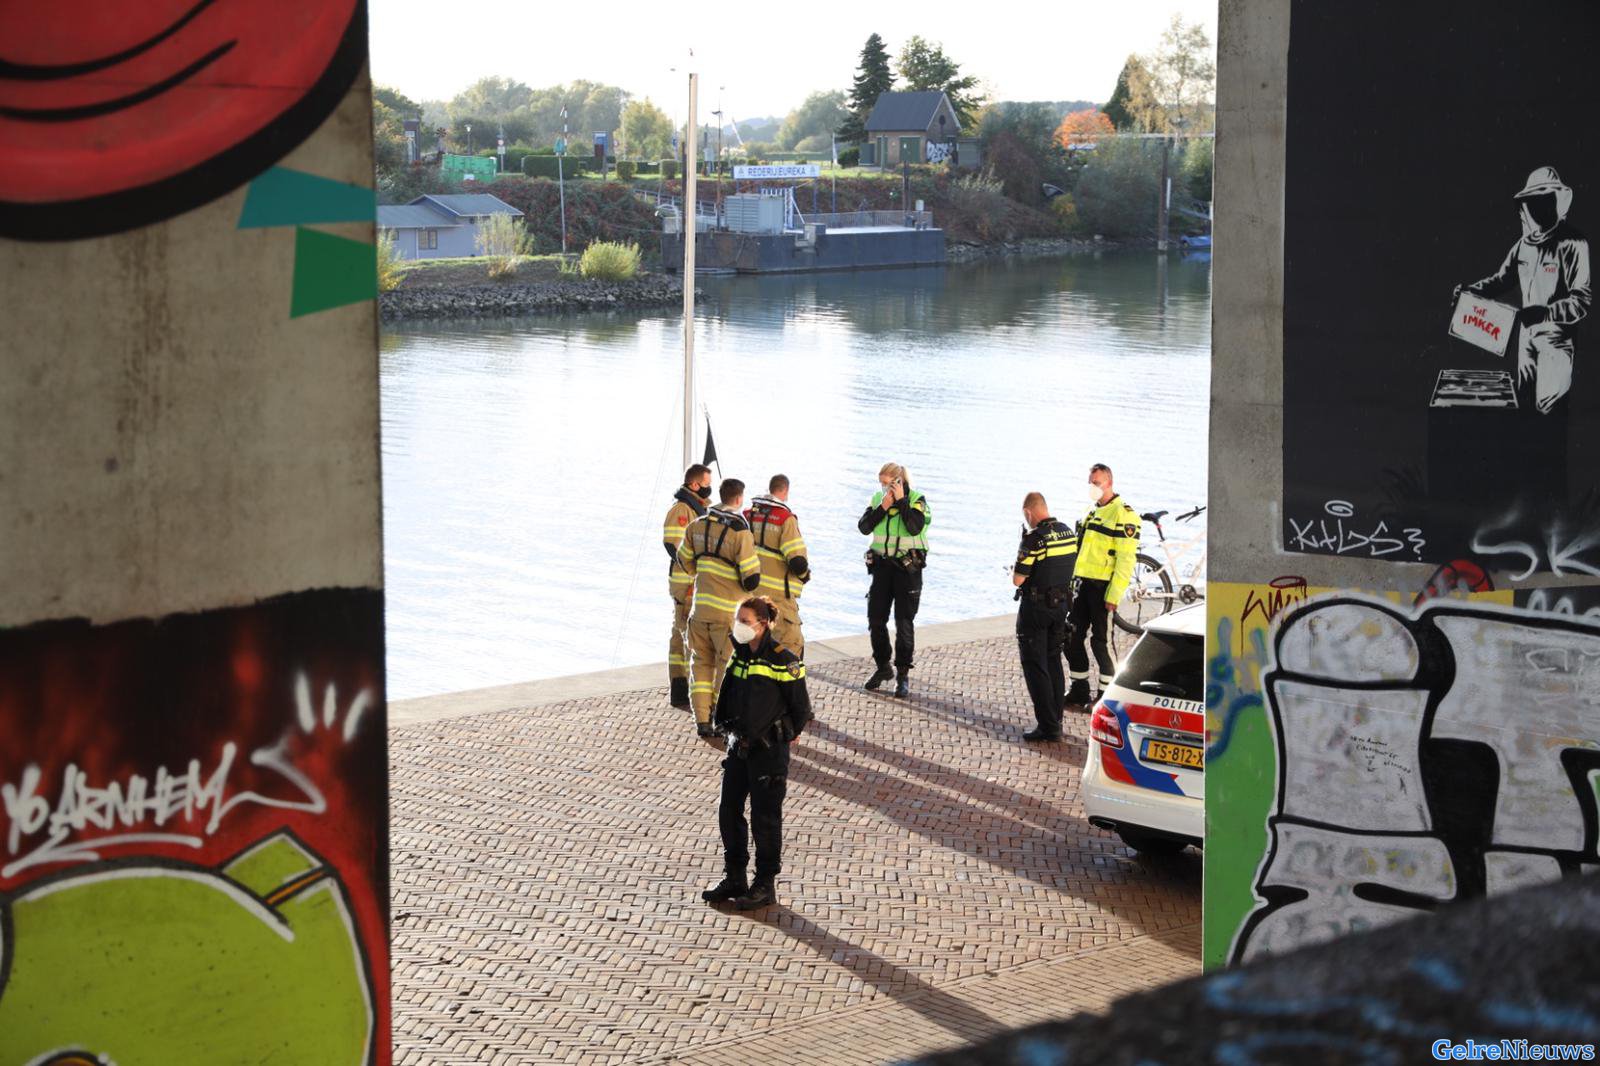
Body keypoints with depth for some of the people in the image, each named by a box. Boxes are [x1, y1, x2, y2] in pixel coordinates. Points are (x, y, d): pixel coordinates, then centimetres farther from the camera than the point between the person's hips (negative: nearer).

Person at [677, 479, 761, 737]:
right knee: (728, 666, 7)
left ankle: (702, 721, 12)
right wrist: (747, 586, 8)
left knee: (701, 661, 15)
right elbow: (752, 579, -16)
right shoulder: (740, 532, -15)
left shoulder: (697, 525, 3)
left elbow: (685, 561, 16)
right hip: (727, 610, -5)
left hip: (699, 606, 5)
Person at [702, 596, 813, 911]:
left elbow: (801, 709, -8)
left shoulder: (783, 661, -15)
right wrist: (726, 728, 12)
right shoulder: (739, 657, 6)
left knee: (765, 819, 1)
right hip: (738, 748, 7)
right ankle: (734, 878, 23)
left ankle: (765, 885, 12)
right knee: (729, 813, 10)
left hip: (768, 751, -7)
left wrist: (781, 737, 0)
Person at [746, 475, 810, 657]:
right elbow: (797, 560, -17)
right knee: (792, 644, -4)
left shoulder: (748, 514, 6)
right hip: (778, 594, -7)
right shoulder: (785, 518, -13)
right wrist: (805, 574, 4)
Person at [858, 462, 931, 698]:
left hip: (908, 567, -5)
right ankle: (883, 667, 23)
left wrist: (901, 501, -20)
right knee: (876, 619, 6)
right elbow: (864, 527, -5)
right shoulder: (878, 499, 5)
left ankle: (903, 675, 3)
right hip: (882, 564, 5)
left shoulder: (917, 499, -8)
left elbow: (915, 527, -24)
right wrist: (883, 507, -15)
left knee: (904, 623, -4)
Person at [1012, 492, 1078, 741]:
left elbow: (1017, 580, -18)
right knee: (1054, 662, 17)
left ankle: (1048, 726, -3)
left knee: (1035, 666, 0)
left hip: (1035, 607, -7)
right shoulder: (1069, 533, 3)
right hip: (1061, 602, 7)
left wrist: (1015, 569, 2)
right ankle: (1056, 720, 21)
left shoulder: (1034, 538, -20)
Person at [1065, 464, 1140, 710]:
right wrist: (1072, 581, 17)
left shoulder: (1123, 515, -10)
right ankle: (1079, 692, 20)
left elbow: (1125, 560, -15)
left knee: (1099, 641, -4)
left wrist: (1114, 595, -19)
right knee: (1072, 637, 9)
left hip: (1103, 587, -8)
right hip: (1082, 585, 8)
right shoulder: (1091, 511, 17)